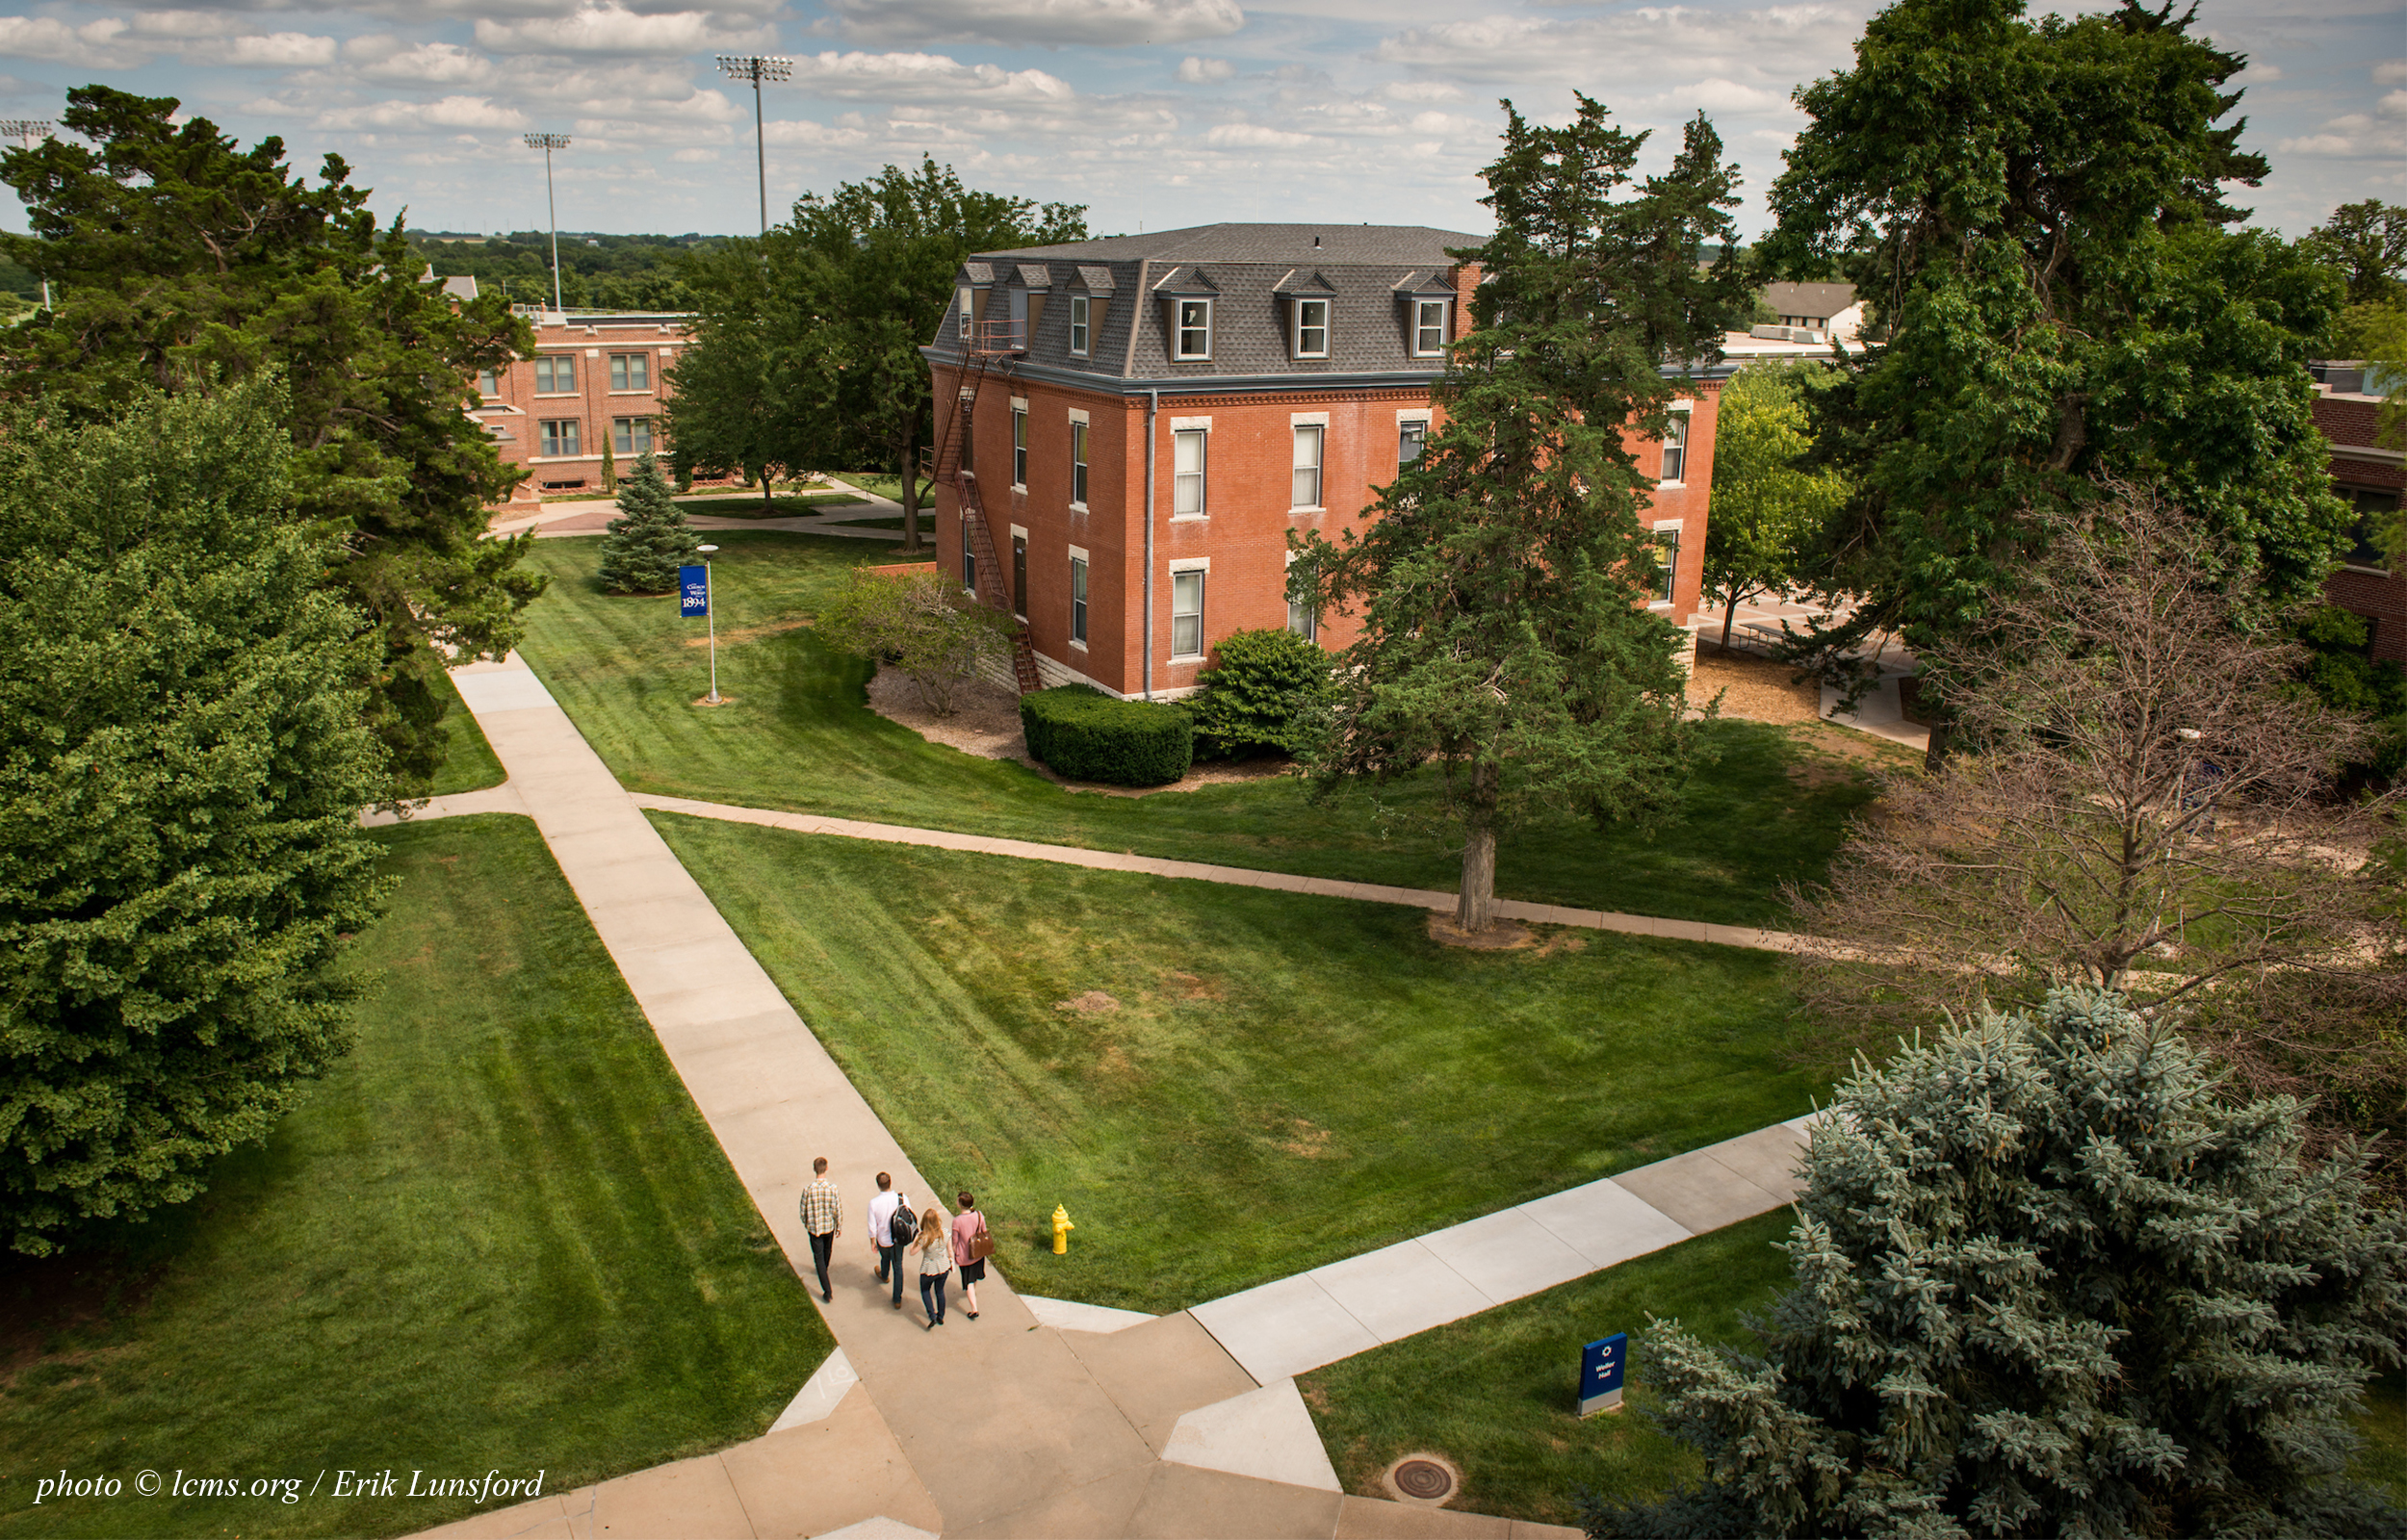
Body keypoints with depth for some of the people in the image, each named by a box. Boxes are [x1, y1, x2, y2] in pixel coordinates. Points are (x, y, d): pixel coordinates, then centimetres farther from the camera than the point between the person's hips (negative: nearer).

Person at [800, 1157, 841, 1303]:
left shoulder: (808, 1190, -20)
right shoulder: (833, 1188, -20)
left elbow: (804, 1211, -9)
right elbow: (838, 1209, -11)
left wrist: (806, 1225, 11)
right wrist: (839, 1226, 5)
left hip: (814, 1228, -1)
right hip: (829, 1226, 2)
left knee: (819, 1257, 6)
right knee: (827, 1250, 30)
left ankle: (827, 1292, 3)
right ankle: (825, 1269, 58)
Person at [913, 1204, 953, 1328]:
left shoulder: (924, 1238, -30)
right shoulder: (945, 1233, -18)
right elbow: (950, 1250, -4)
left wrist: (916, 1238, -11)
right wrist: (952, 1262, 12)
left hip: (929, 1270, -4)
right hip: (944, 1268, 4)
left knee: (925, 1290, 24)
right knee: (940, 1290, 26)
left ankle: (932, 1316, 15)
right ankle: (941, 1317, 41)